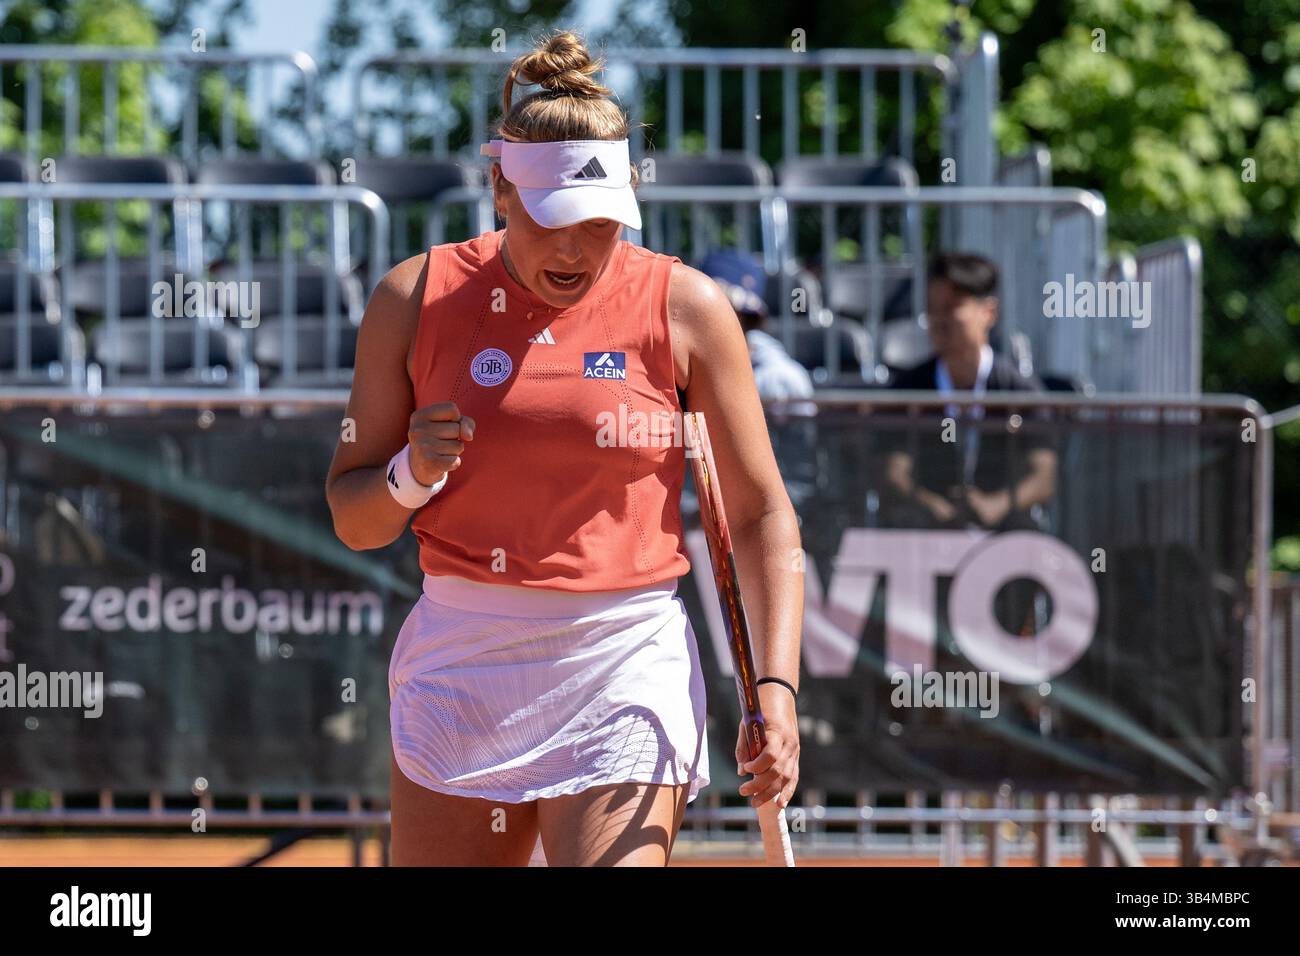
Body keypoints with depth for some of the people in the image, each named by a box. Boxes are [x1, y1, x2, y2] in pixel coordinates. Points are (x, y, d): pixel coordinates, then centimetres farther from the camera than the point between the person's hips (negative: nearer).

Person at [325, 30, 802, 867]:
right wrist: (411, 477, -13)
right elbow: (353, 520, 9)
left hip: (625, 673, -2)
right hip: (457, 665, 2)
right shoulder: (417, 299, 3)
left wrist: (777, 688, -8)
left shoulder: (685, 308, -1)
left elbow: (762, 516, 3)